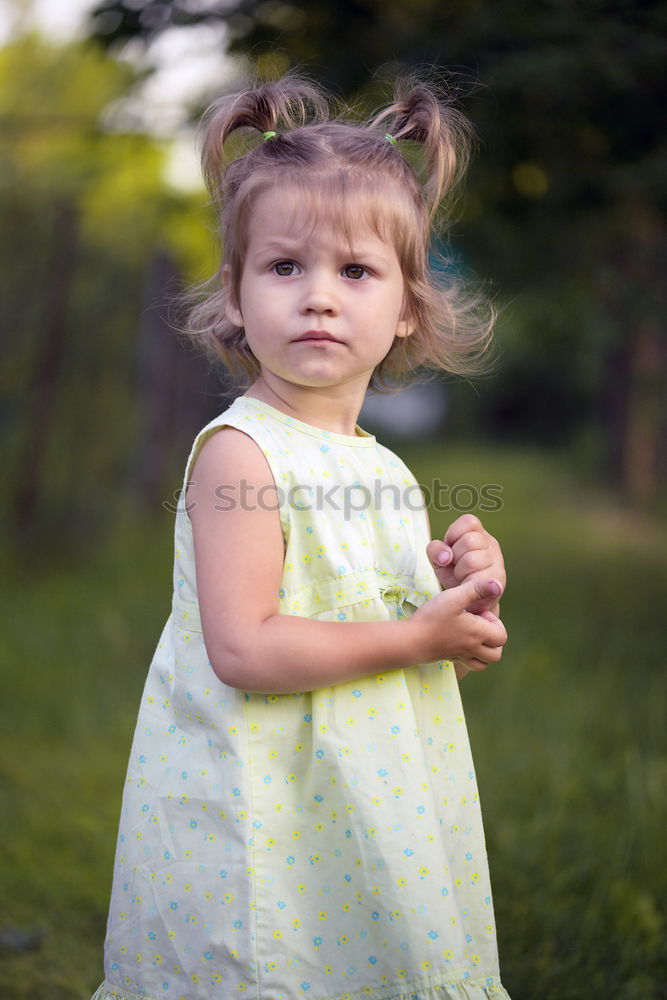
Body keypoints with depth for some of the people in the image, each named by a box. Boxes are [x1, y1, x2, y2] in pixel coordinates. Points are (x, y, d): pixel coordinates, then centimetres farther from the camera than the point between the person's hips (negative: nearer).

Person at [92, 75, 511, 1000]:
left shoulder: (384, 471, 8)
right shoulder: (240, 451, -16)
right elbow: (243, 649, -24)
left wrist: (460, 590, -2)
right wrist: (418, 636, -18)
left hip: (370, 814, 8)